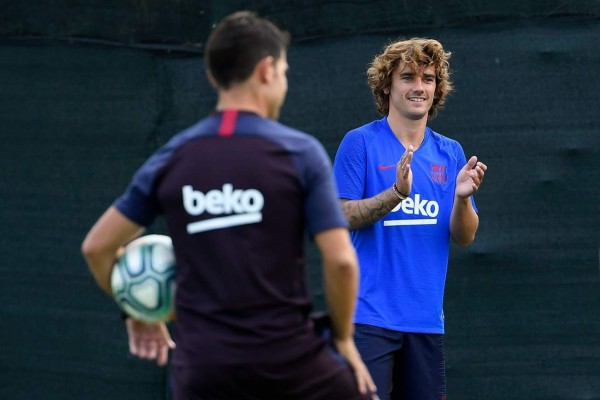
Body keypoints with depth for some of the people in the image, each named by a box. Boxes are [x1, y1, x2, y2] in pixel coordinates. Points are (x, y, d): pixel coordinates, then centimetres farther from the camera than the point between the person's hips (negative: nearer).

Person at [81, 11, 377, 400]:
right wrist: (344, 338, 5)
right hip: (288, 358, -2)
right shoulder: (300, 152, -4)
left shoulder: (170, 159, 6)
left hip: (203, 368, 3)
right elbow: (340, 260, -10)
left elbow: (97, 245, 10)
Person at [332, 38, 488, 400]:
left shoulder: (450, 153, 12)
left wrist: (461, 197, -12)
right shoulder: (360, 143, -1)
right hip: (370, 315, -5)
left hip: (427, 320, 5)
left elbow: (465, 237, 9)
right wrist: (396, 193, -21)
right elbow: (340, 217, -7)